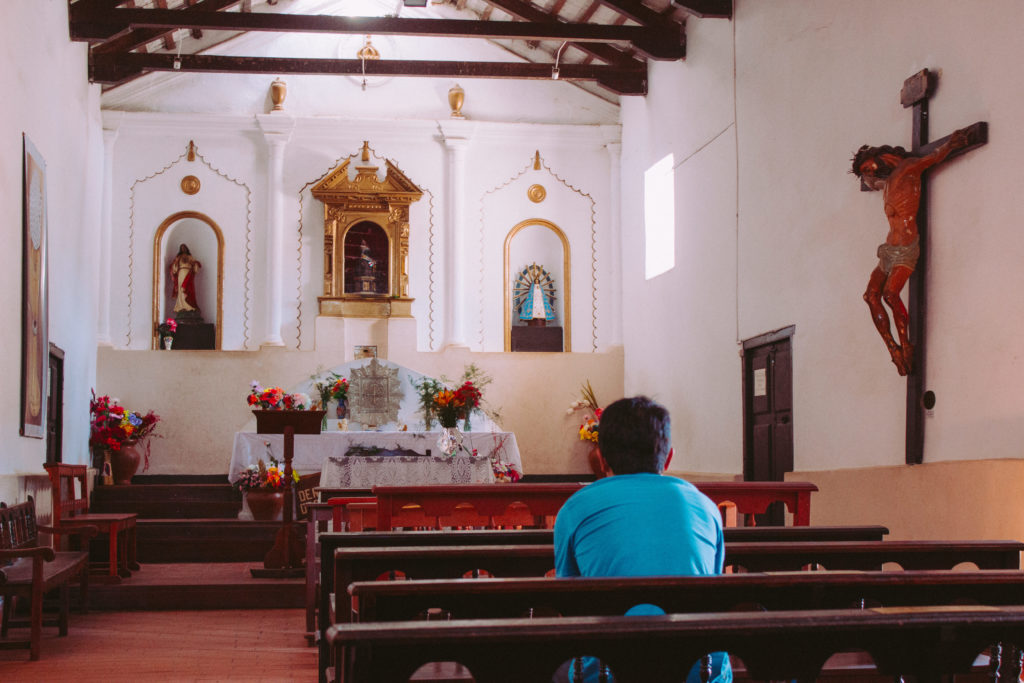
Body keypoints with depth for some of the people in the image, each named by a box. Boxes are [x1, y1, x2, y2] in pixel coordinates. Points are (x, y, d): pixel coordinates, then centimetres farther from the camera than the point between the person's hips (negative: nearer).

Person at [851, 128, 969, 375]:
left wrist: (949, 145, -27)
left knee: (890, 293, -23)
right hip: (889, 249, 8)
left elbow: (934, 157, -13)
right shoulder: (884, 183, 22)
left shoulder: (907, 169, -1)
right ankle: (893, 348, -9)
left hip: (906, 247, -8)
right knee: (871, 295, -9)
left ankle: (905, 344, -15)